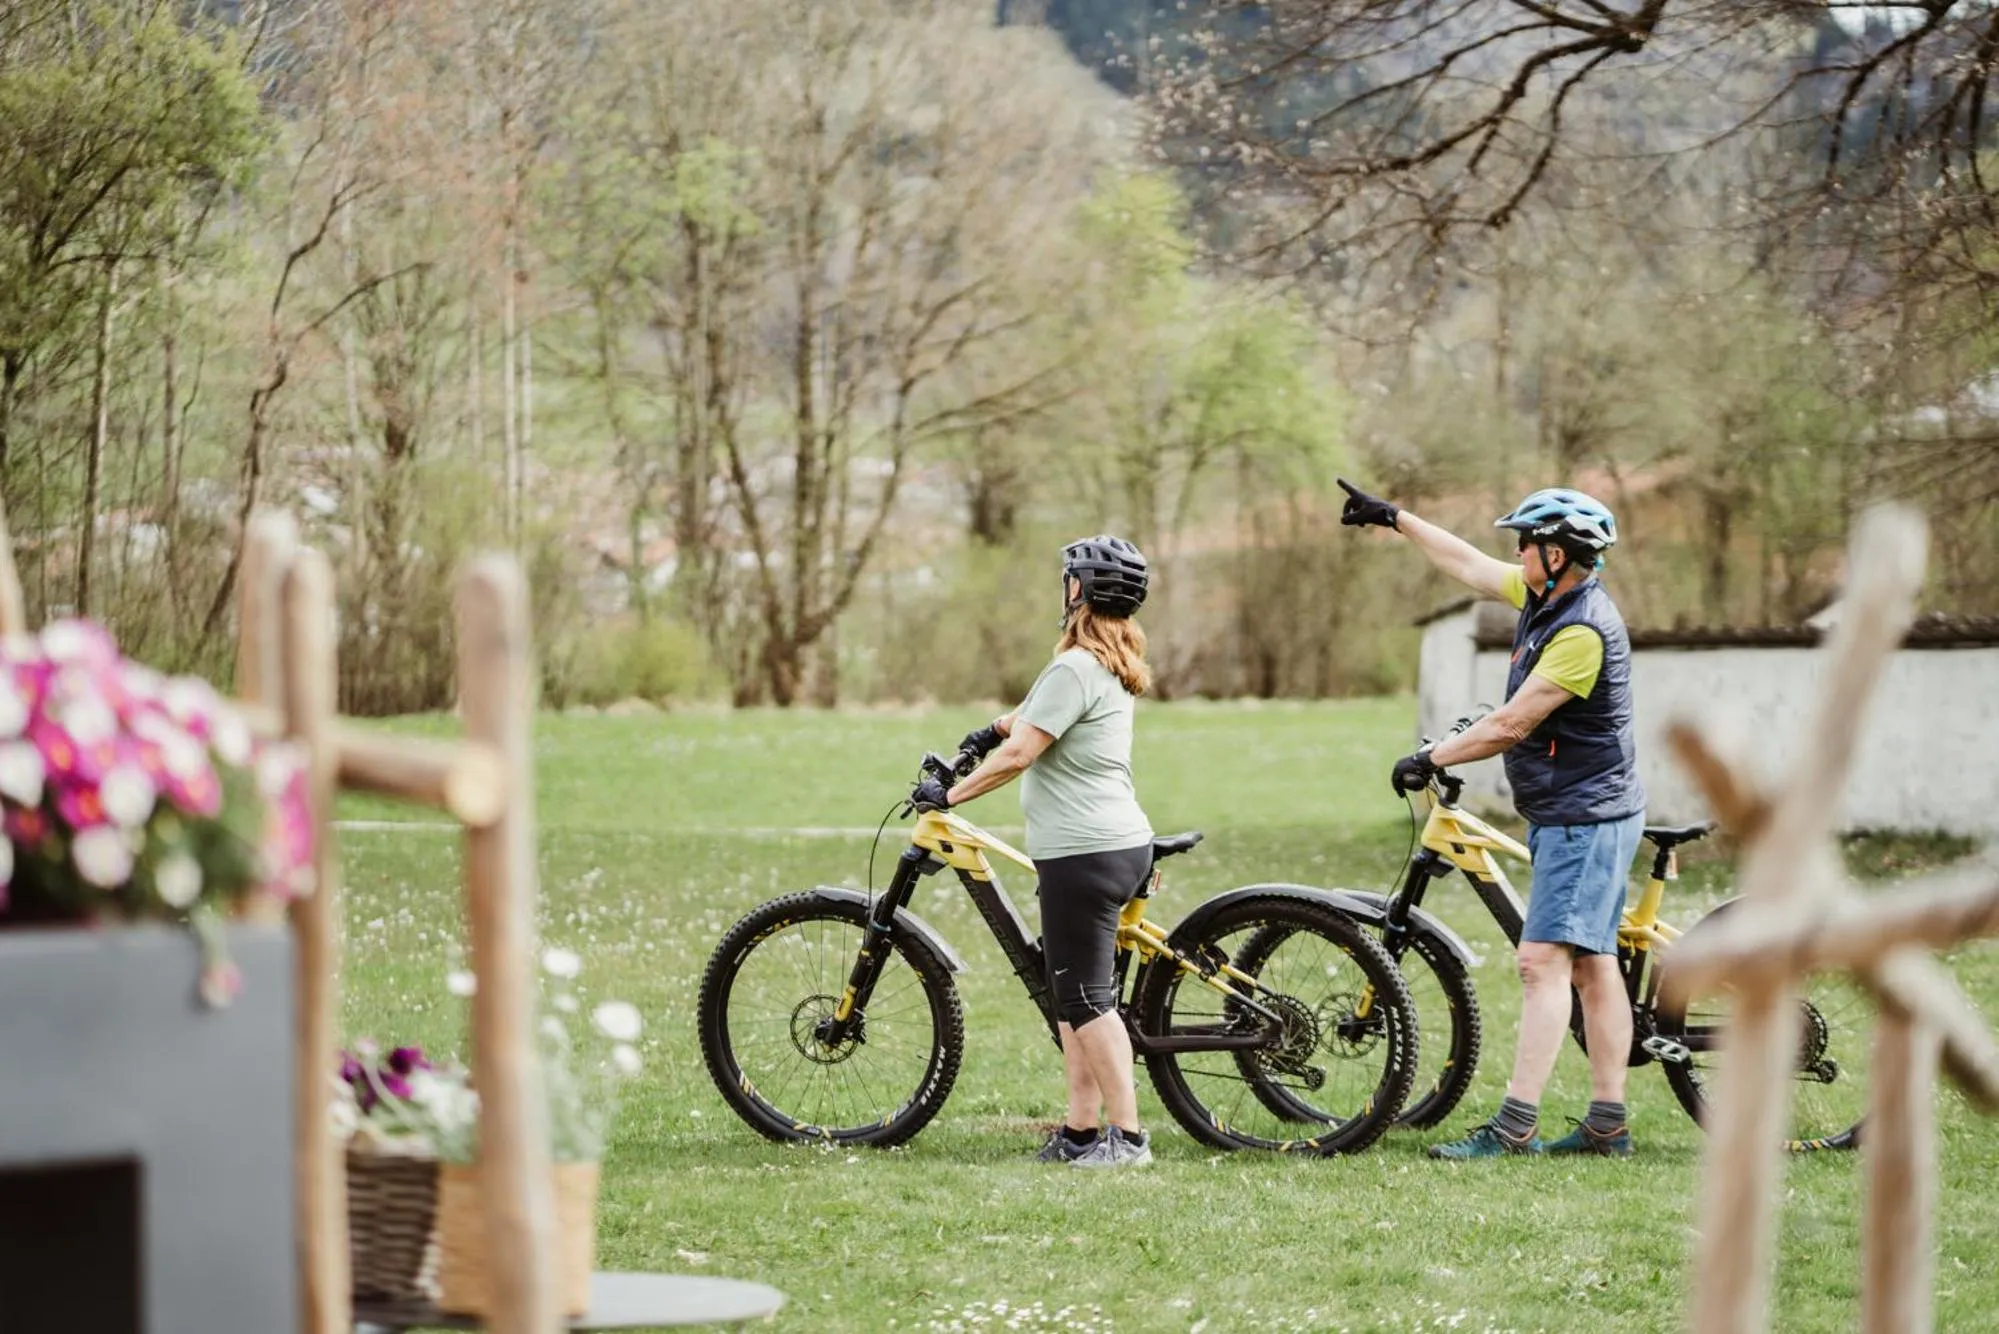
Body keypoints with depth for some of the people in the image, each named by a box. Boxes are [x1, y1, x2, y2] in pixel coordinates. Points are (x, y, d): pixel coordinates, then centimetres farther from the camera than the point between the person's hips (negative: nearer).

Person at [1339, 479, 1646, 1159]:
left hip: (1585, 817, -10)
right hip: (1565, 815, 10)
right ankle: (1607, 1123, 12)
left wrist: (1431, 759, -9)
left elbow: (1511, 724, -20)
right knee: (1590, 965, 9)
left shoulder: (1584, 631, -22)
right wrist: (1394, 518, 26)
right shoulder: (1545, 596, 6)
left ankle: (1515, 1125, -17)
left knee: (1543, 959, -14)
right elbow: (1469, 565, 21)